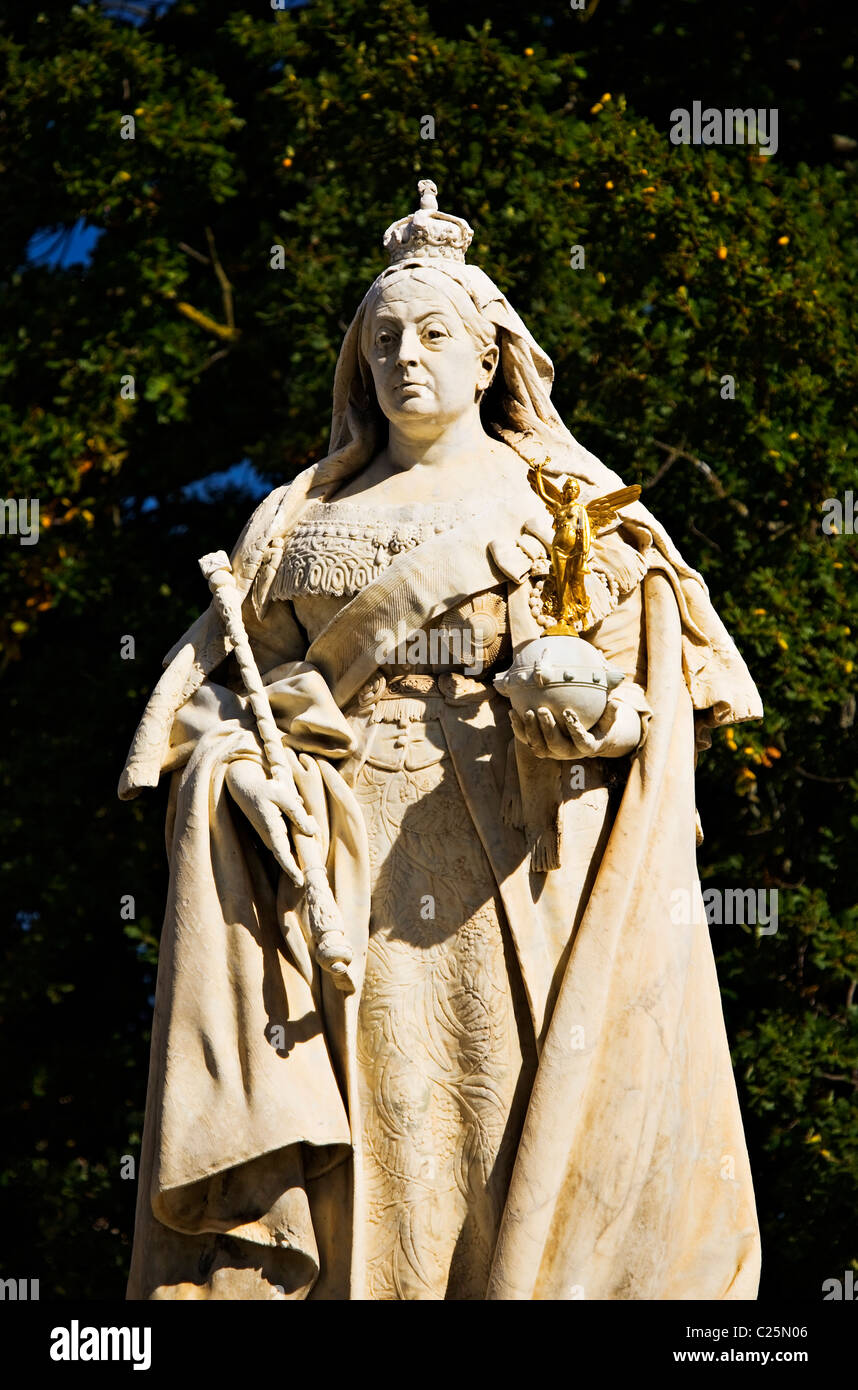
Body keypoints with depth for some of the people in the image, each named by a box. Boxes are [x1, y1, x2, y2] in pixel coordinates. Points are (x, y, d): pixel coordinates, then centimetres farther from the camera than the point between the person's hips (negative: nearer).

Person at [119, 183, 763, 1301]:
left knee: (528, 1127, -13)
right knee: (360, 1157, -10)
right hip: (348, 866, 1)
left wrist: (614, 718, -12)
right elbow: (214, 673, 17)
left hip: (523, 864, -1)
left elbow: (672, 661, 10)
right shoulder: (309, 518, 22)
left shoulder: (568, 498, 16)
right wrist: (237, 762, -5)